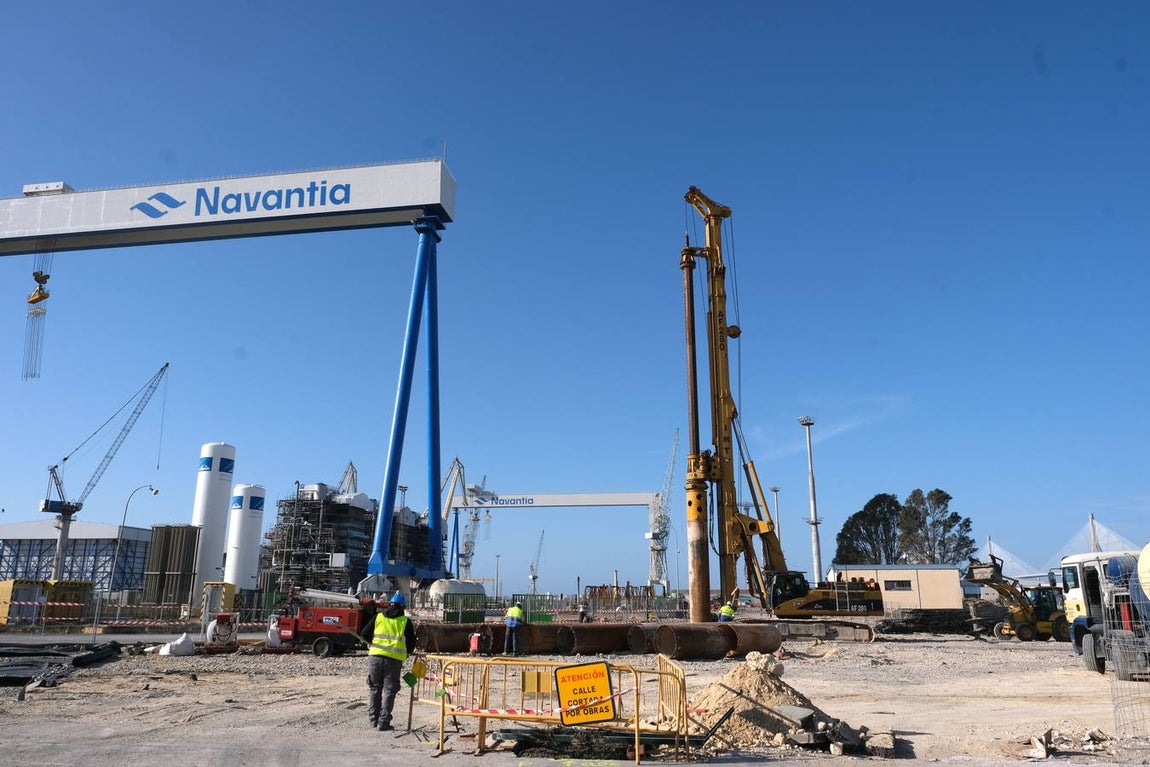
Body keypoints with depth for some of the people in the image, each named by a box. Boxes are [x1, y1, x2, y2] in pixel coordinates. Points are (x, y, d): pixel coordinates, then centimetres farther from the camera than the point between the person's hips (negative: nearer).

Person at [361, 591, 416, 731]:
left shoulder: (378, 617, 9)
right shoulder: (405, 621, 4)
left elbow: (365, 635, 10)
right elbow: (411, 643, 5)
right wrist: (406, 652, 25)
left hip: (375, 656, 2)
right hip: (394, 660, -2)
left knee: (374, 688, 15)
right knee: (389, 690, 6)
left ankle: (373, 720, 16)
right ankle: (383, 722, 3)